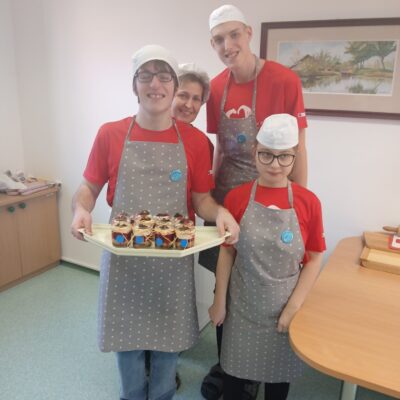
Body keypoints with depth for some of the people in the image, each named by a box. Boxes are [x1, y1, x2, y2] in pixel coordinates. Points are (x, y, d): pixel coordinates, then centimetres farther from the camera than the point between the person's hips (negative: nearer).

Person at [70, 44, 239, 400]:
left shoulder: (195, 141, -4)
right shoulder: (110, 134, -3)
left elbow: (201, 198, 0)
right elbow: (89, 187, 3)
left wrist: (220, 213, -21)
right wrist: (81, 210, -18)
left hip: (173, 258, 0)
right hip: (123, 255, 1)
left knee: (168, 336, 16)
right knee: (126, 336, 17)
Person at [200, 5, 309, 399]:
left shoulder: (284, 81, -13)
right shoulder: (216, 88, 2)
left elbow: (297, 149, -10)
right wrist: (209, 187, 5)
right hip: (224, 197, 5)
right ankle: (225, 364, 39)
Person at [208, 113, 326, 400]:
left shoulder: (308, 202, -10)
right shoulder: (236, 197, -9)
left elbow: (314, 259, -5)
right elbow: (227, 252, -3)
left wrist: (293, 307, -9)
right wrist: (220, 300, -1)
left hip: (284, 307, 0)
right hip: (242, 305, 0)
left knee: (279, 371, 19)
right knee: (235, 369, 17)